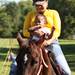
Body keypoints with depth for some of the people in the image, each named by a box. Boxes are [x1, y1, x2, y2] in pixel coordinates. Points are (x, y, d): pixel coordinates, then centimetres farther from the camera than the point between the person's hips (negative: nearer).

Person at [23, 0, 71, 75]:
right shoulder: (30, 15, 15)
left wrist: (49, 40, -18)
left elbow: (57, 31, 2)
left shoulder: (53, 13, 11)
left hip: (51, 42, -1)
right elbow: (25, 31, 8)